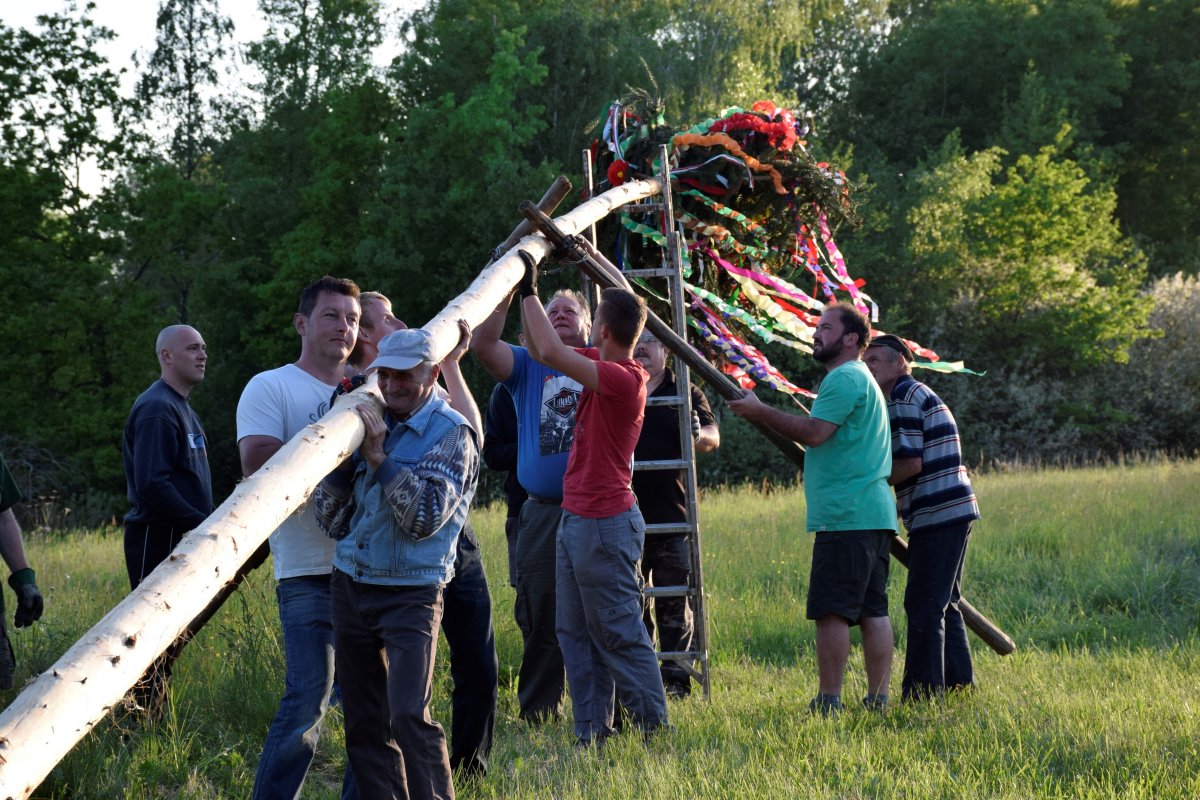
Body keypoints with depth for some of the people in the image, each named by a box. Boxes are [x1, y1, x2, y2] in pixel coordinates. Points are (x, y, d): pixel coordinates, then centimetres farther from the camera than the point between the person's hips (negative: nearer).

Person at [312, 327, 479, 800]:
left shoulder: (451, 433, -6)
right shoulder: (370, 425, 9)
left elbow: (425, 517, -17)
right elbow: (332, 520, 6)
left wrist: (378, 456, -18)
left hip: (411, 594, -6)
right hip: (351, 585, 6)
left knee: (409, 718, -17)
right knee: (364, 723, 7)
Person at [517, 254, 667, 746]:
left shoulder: (624, 379, -19)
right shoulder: (604, 368, 9)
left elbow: (551, 353, -25)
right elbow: (541, 350, 21)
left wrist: (530, 292, -15)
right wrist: (525, 295, 13)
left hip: (604, 524, -10)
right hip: (576, 518, 10)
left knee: (617, 629, -4)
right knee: (574, 631, 11)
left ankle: (651, 721, 5)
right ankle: (591, 731, 14)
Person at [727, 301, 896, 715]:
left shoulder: (844, 378, -9)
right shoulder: (864, 380, 25)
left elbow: (813, 433, -17)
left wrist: (761, 412, -9)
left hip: (845, 516, -11)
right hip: (875, 514, 11)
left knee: (832, 610, -10)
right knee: (872, 610, 8)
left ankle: (828, 700, -11)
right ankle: (878, 698, 9)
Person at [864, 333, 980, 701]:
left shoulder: (903, 398, -9)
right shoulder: (920, 394, 22)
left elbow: (910, 464, -17)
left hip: (936, 515, -10)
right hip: (954, 511, 10)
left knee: (924, 606, -9)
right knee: (943, 605, 16)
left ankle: (921, 695, -9)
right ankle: (959, 685, 19)